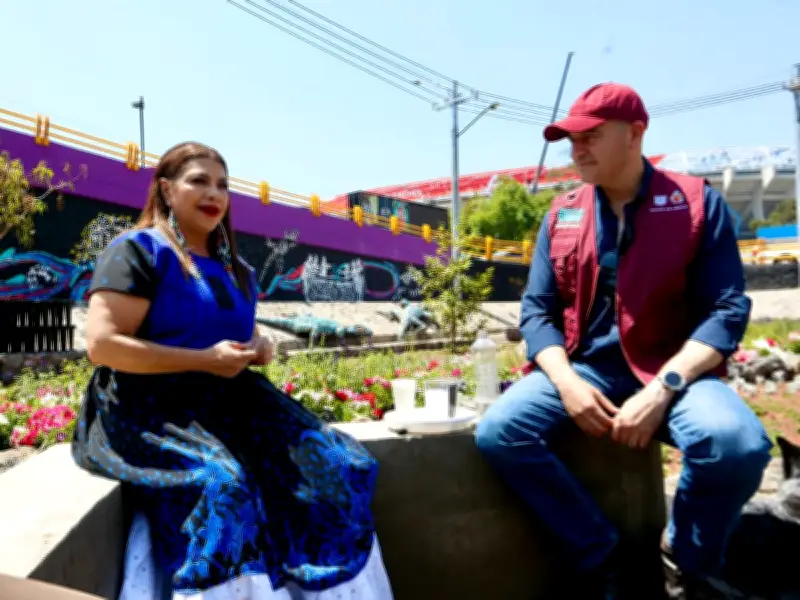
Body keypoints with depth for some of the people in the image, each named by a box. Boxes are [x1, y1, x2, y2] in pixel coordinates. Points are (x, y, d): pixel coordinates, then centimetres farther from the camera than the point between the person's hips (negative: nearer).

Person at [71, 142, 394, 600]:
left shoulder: (235, 268, 17)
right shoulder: (137, 251, -5)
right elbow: (102, 344, -16)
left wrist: (261, 348, -1)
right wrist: (204, 360, -19)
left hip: (228, 401, 7)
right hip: (145, 407, -6)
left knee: (334, 463, -10)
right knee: (218, 484, -36)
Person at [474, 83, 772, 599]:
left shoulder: (698, 202, 0)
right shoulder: (562, 214, 9)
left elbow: (728, 309, -6)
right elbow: (537, 310, 6)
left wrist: (662, 389, -20)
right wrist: (567, 381, -13)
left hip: (672, 371, -2)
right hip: (582, 366, 3)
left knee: (737, 444, -32)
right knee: (498, 433, -22)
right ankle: (601, 556, 0)